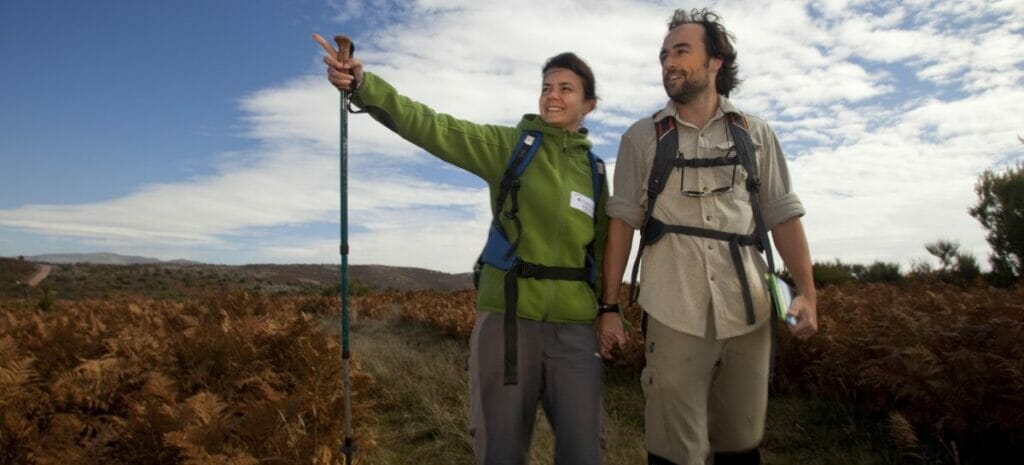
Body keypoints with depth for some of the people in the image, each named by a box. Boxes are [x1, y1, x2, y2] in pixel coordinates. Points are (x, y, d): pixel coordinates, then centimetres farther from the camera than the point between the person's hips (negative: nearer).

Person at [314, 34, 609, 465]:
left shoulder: (594, 169, 10)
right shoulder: (508, 145, 0)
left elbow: (602, 245, 15)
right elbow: (431, 127, -13)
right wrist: (363, 84, -27)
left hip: (574, 327, 3)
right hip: (507, 317, -2)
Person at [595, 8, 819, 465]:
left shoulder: (756, 133, 10)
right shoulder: (640, 138, 6)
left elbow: (783, 215, 9)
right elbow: (621, 222, 4)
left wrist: (807, 291, -2)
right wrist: (609, 306, 0)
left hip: (747, 309, 2)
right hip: (674, 313, -2)